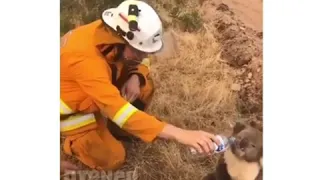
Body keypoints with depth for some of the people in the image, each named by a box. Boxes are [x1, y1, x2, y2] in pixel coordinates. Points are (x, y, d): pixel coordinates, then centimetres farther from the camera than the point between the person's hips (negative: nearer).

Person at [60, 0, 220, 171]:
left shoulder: (113, 32, -20)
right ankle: (71, 139, 16)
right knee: (112, 158, -9)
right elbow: (118, 110, -49)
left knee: (144, 86, -9)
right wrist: (179, 134, -54)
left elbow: (141, 58, -1)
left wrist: (135, 78, -25)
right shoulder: (85, 59, -42)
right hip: (71, 105, -6)